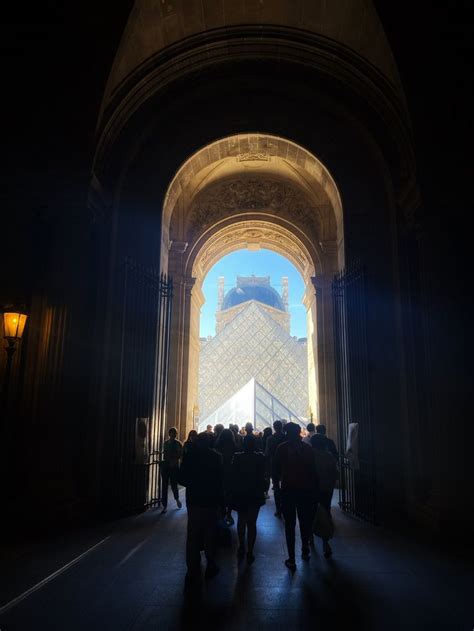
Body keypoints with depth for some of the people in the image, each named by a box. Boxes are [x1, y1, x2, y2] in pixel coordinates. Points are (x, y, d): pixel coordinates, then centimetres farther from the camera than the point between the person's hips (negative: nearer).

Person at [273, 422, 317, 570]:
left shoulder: (282, 448, -8)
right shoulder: (307, 448, -2)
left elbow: (276, 469, -3)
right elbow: (313, 470, 1)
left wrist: (278, 478, 16)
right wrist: (313, 487, 10)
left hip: (288, 489, -2)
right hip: (306, 489, 2)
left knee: (290, 524, 3)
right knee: (304, 521, 19)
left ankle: (291, 559, 3)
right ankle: (305, 551, 31)